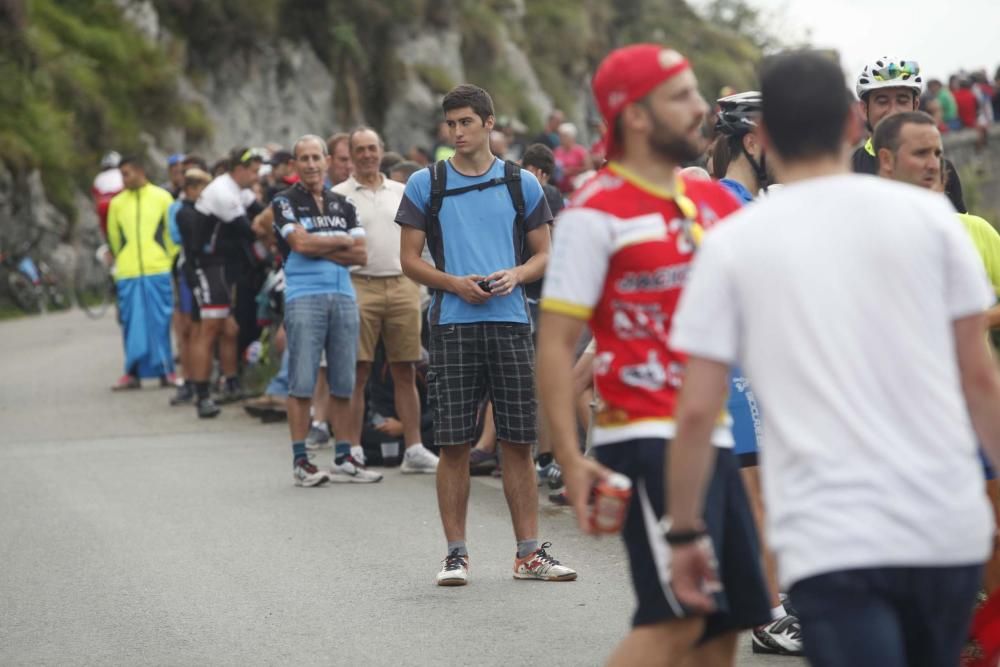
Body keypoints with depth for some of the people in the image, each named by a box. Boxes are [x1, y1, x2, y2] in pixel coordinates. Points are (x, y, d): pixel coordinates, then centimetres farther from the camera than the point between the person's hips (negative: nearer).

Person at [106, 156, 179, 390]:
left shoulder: (162, 197, 4)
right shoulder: (117, 203, 8)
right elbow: (114, 238, 17)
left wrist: (168, 260, 7)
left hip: (158, 272, -2)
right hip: (127, 274, 2)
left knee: (160, 322, -1)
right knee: (132, 324, 1)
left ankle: (165, 370, 4)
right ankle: (133, 372, 5)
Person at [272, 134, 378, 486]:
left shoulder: (342, 204, 15)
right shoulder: (285, 202, 3)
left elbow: (359, 255, 5)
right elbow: (301, 242, -12)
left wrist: (320, 249, -7)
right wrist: (342, 241, 0)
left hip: (343, 295, 4)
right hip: (304, 296, -4)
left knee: (343, 383, 5)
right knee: (302, 383, -6)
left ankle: (343, 459, 11)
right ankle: (300, 461, -2)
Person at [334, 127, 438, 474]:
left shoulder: (401, 193, 15)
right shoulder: (339, 195, 4)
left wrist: (416, 286, 12)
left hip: (401, 285, 3)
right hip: (359, 286, -3)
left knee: (406, 371, 4)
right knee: (357, 372, -4)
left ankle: (414, 448, 7)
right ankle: (352, 448, -1)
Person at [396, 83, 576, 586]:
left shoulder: (521, 184, 8)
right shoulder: (425, 185, 6)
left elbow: (544, 254, 11)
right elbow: (410, 260, 5)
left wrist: (517, 274, -10)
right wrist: (454, 283, -12)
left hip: (509, 323, 1)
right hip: (452, 324, -1)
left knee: (518, 442, 2)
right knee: (454, 444, -1)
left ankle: (529, 553, 7)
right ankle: (456, 553, 7)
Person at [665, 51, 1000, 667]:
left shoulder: (731, 245, 1)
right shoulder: (927, 215, 4)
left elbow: (697, 411, 0)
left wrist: (685, 533, 10)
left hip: (830, 540, -3)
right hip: (949, 527, 3)